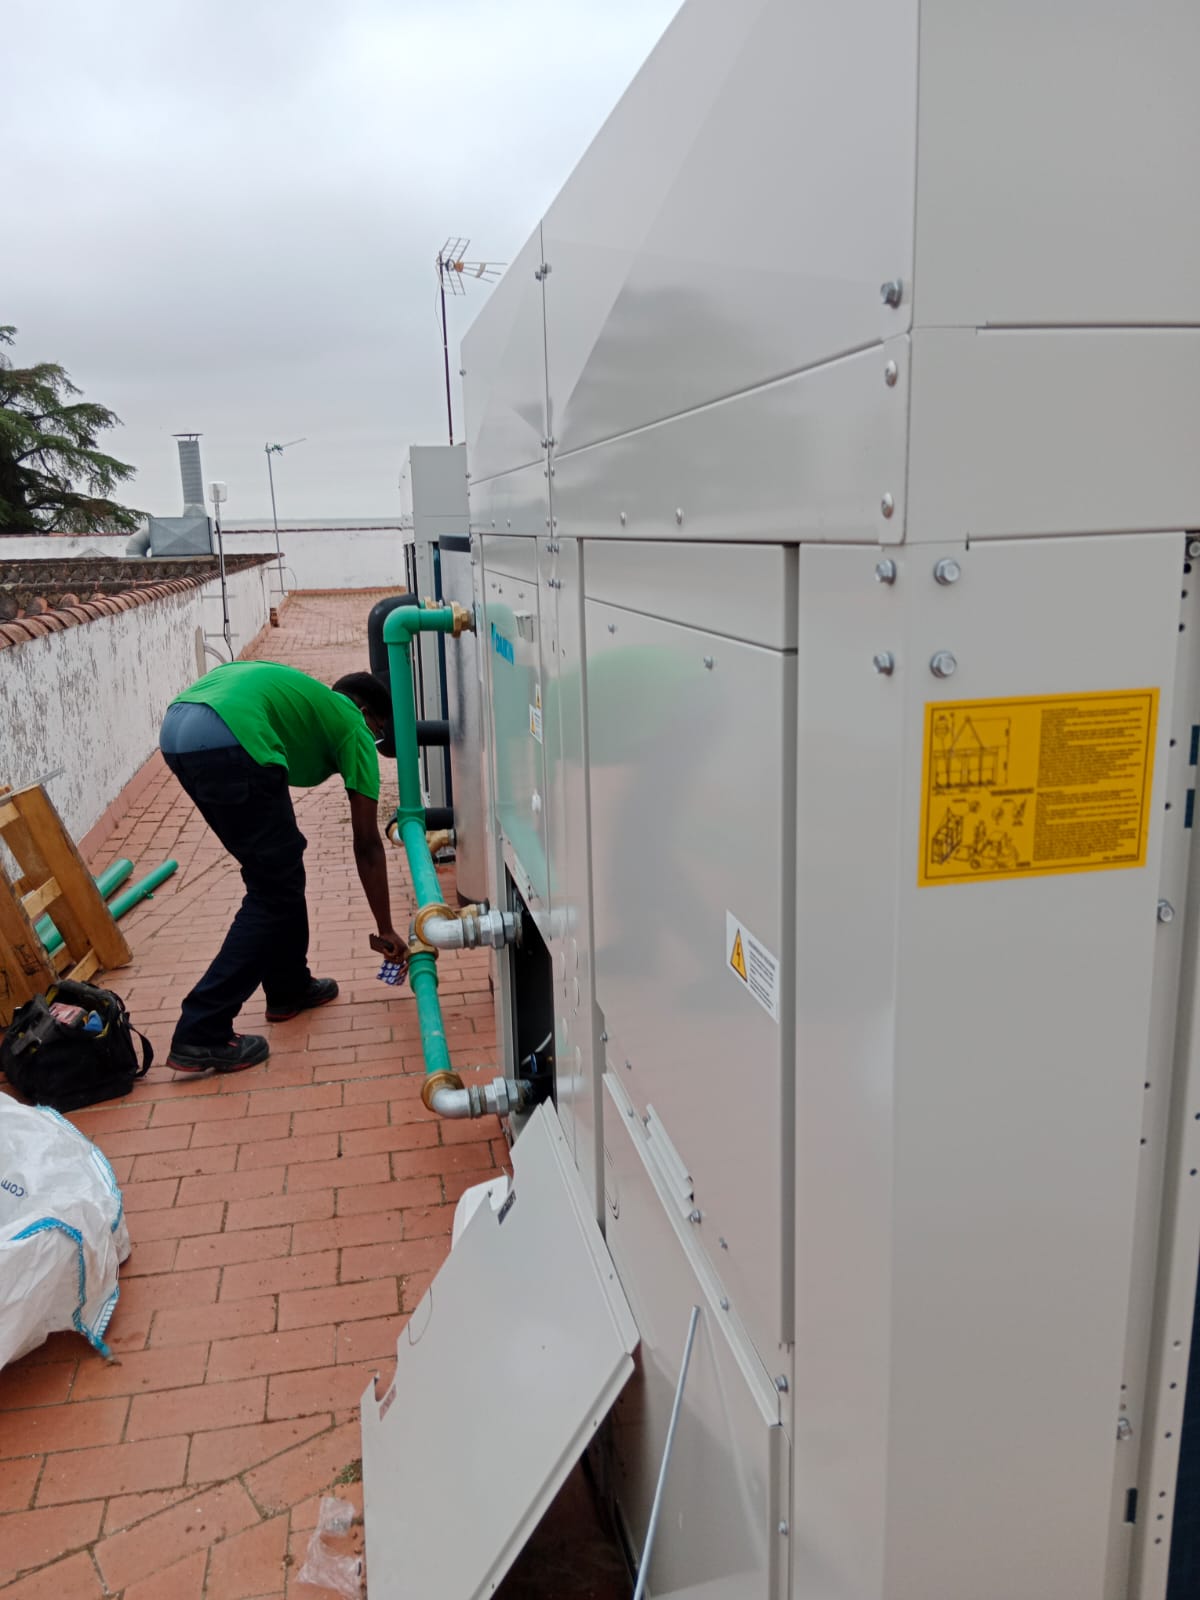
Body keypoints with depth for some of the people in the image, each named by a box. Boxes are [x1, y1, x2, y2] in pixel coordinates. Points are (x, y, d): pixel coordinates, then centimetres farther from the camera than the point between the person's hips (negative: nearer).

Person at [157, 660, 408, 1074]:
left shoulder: (308, 699, 36)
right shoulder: (353, 727, 18)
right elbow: (367, 845, 20)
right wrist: (385, 930, 28)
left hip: (176, 727, 8)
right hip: (226, 740, -8)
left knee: (279, 870, 23)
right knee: (274, 893, 4)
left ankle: (288, 988, 36)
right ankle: (201, 1035, 2)